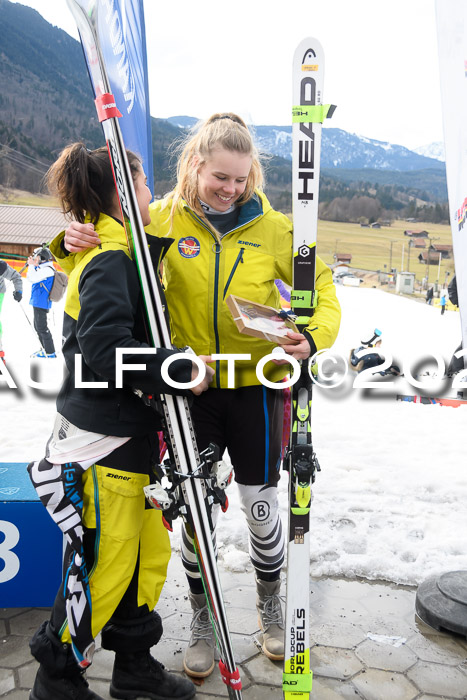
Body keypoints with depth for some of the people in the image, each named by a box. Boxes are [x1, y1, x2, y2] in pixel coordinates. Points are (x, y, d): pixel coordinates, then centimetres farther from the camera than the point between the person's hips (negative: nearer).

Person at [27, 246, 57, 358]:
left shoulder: (47, 269, -17)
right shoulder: (42, 268, 15)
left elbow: (32, 278, -26)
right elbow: (31, 278, 22)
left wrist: (31, 265, -13)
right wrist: (32, 265, 11)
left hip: (41, 303, -10)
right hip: (38, 302, 10)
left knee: (41, 327, -6)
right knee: (38, 326, 18)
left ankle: (50, 352, -1)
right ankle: (45, 348, 27)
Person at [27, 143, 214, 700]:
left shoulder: (117, 254, 14)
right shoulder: (111, 261, -17)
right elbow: (106, 350, -27)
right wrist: (181, 371, -23)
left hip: (127, 436, 10)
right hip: (102, 443, -10)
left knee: (148, 550, 18)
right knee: (103, 564, 5)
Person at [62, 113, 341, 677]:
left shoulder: (271, 228, -5)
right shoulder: (164, 218, -5)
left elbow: (320, 285, 1)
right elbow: (108, 240, 7)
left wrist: (315, 335, -19)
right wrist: (74, 239, -17)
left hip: (254, 385, 0)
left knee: (261, 508, 10)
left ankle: (269, 604, 41)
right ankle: (202, 619, 36)